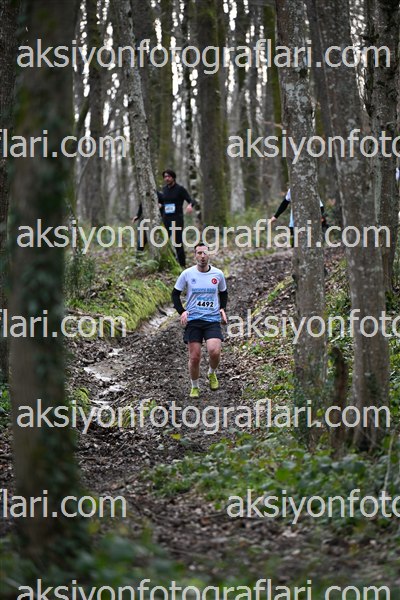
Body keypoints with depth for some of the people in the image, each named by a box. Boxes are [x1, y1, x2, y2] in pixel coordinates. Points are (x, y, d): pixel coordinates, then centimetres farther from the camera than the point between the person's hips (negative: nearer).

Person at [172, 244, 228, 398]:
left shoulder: (218, 274, 4)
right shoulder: (187, 274, -1)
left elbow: (223, 293, 21)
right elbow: (175, 294, 8)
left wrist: (222, 308, 5)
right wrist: (182, 311, -5)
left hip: (213, 320, 0)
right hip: (193, 320, 0)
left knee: (214, 351, -21)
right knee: (194, 357, -2)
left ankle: (212, 373, 12)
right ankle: (194, 387, 20)